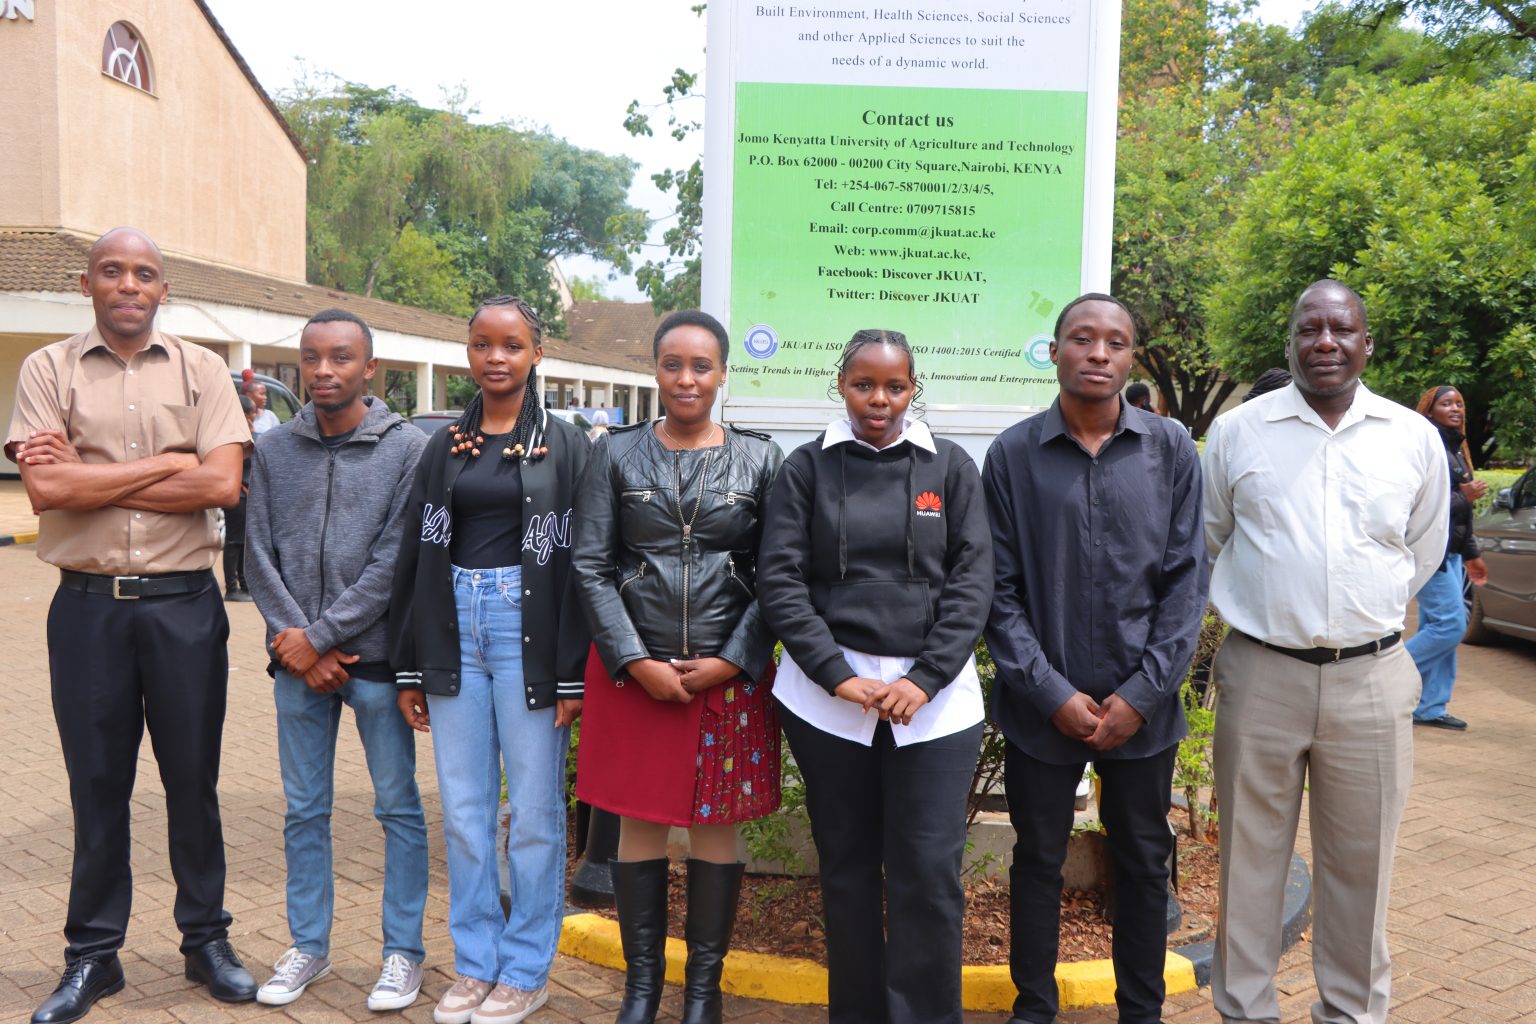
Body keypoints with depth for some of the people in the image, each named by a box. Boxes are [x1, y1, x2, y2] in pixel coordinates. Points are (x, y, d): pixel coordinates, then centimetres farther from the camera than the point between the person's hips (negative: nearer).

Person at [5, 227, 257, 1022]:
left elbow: (222, 485, -10)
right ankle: (92, 955, 25)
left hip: (183, 603, 0)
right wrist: (168, 463, -10)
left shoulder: (200, 370, 3)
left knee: (193, 778, 9)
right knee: (97, 783, 10)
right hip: (88, 605, 1)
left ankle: (206, 940, 24)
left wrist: (88, 474, -9)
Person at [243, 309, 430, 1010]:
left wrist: (320, 634, -12)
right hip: (297, 661, 3)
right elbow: (260, 557, 3)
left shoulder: (408, 449, -5)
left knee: (399, 808, 6)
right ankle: (308, 945, 29)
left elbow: (394, 561, -10)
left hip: (375, 657, -3)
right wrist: (297, 645, -7)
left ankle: (403, 950, 21)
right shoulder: (274, 450, 6)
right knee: (304, 812, 14)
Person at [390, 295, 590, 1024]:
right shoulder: (444, 447, 10)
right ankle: (476, 963, 24)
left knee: (533, 810, 3)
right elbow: (415, 557, 10)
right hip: (455, 629, 4)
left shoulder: (564, 445, 0)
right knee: (463, 810, 9)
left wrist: (571, 674, -9)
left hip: (529, 630, -3)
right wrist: (409, 669, 7)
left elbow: (579, 561, -4)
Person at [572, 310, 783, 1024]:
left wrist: (729, 663, -10)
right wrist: (638, 662, -9)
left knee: (715, 828, 9)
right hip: (633, 671, 1)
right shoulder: (617, 455, 3)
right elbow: (592, 567, 0)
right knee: (640, 825, 9)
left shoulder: (760, 461, 2)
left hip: (729, 673, 0)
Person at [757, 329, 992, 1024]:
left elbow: (972, 580, 2)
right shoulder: (807, 468, 4)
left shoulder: (950, 467, 6)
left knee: (929, 872, 0)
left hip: (934, 695, 0)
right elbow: (780, 578, -1)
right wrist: (836, 675, -11)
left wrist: (926, 679, -10)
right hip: (829, 690, 0)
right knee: (846, 864, 10)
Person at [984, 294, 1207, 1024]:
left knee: (1144, 862, 15)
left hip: (1142, 709, 1)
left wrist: (1143, 694, -8)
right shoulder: (1012, 455, -4)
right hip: (1042, 707, -1)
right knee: (1037, 860, 13)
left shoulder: (1172, 450, -1)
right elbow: (1000, 590, -4)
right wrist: (1052, 692, -10)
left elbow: (1186, 579, -1)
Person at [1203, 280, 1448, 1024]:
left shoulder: (1416, 439, 4)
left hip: (1372, 679, 1)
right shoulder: (1236, 431, 0)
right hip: (1260, 675, -1)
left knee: (1359, 865, 11)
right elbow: (1207, 543, 11)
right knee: (1249, 859, 9)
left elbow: (1423, 554, 16)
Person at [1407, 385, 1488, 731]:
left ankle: (1430, 709, 13)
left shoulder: (1456, 449, 19)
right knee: (1450, 625, -12)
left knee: (1436, 626, 8)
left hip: (1449, 551, 9)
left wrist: (1471, 554, 24)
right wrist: (1466, 496, -13)